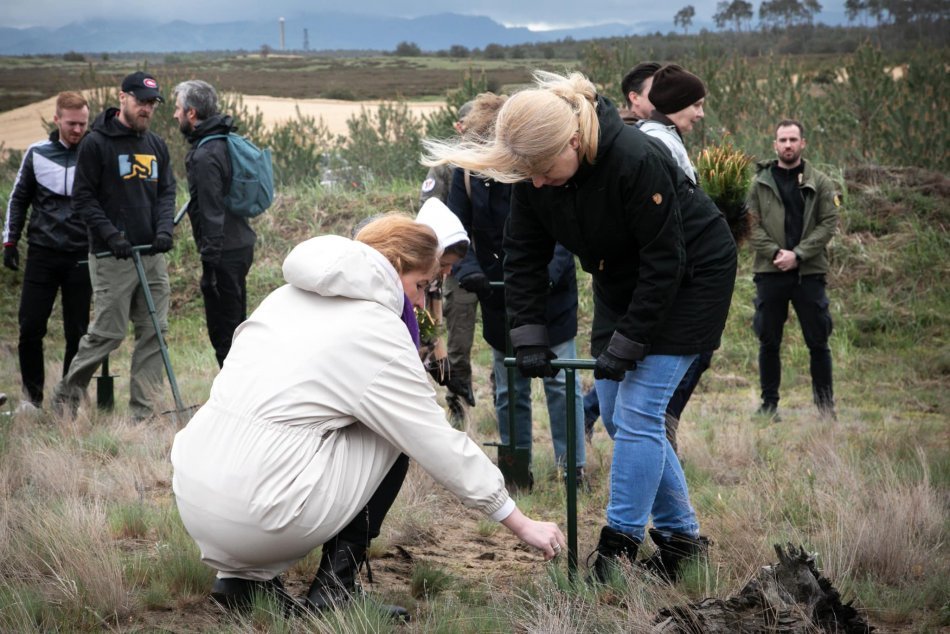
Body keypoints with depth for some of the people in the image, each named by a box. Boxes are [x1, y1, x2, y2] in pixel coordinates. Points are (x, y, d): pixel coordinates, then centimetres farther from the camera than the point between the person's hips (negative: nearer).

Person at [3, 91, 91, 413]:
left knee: (77, 332, 1)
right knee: (31, 327, -2)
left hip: (82, 257, -1)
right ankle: (32, 395, 12)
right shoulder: (37, 154, 5)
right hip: (42, 254, 1)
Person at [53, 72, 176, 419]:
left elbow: (167, 192, 14)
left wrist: (164, 229, -4)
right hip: (112, 257, -6)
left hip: (152, 255, 6)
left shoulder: (156, 146, 14)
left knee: (154, 332, 3)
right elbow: (83, 198, -6)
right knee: (108, 332, -4)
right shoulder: (96, 143, -5)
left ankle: (144, 410, 9)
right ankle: (68, 392, 17)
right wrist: (111, 235, -16)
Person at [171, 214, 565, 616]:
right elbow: (442, 446, -2)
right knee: (390, 438, 11)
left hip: (192, 498, 7)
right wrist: (522, 525, 6)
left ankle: (244, 574, 15)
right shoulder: (377, 328, -4)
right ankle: (334, 588, 6)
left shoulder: (289, 296, 17)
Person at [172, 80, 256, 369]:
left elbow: (212, 212, -22)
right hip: (241, 245, 10)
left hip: (224, 252, -10)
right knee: (236, 325, 18)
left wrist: (209, 263, -21)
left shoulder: (205, 155, -18)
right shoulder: (226, 142, 12)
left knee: (222, 331, -3)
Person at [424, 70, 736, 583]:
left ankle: (620, 546, -6)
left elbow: (665, 260, -27)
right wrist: (529, 337, -13)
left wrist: (626, 344, -24)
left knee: (638, 411, -13)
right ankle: (681, 536, 16)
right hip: (622, 280, 7)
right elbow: (524, 254, -5)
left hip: (690, 276, -7)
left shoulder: (636, 161, -35)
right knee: (615, 410, 5)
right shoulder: (533, 171, -15)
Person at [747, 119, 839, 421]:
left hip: (809, 273, -1)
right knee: (769, 343, 6)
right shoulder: (760, 183, 6)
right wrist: (775, 252, -13)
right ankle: (769, 404, 15)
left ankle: (825, 405, 11)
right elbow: (751, 226, 1)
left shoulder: (820, 183, 4)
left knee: (818, 342, 2)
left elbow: (829, 223, -2)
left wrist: (798, 255, -12)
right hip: (770, 272, 1)